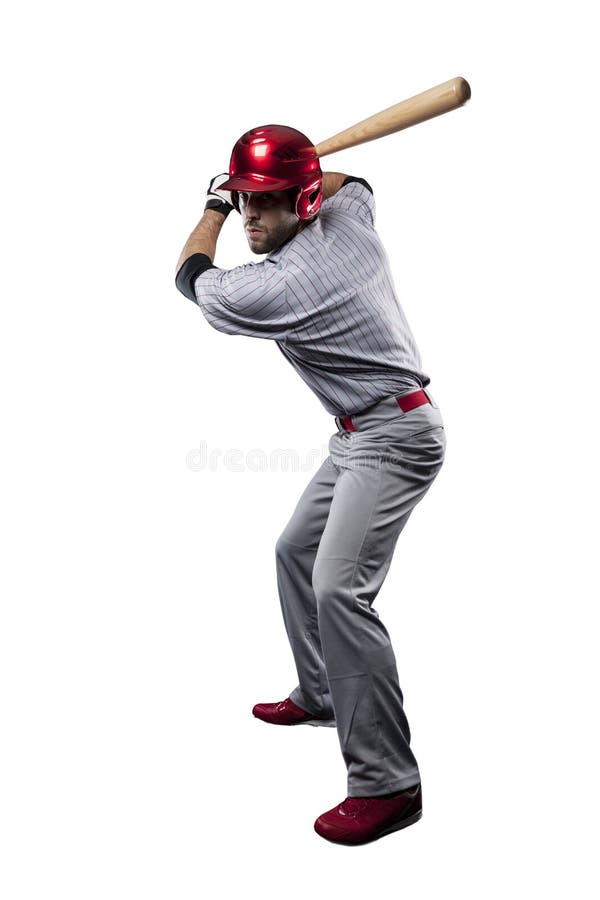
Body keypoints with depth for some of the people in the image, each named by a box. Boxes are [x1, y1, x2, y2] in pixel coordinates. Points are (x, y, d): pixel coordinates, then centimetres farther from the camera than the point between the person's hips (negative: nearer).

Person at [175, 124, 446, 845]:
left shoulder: (264, 290, -21)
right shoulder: (349, 211, 3)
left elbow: (190, 275, 2)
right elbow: (348, 177, 31)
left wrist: (212, 208, 18)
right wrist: (232, 195, 35)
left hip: (393, 439, -11)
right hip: (361, 436, 11)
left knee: (338, 590, -22)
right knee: (296, 551, 20)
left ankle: (388, 784, -15)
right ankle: (320, 697, 35)